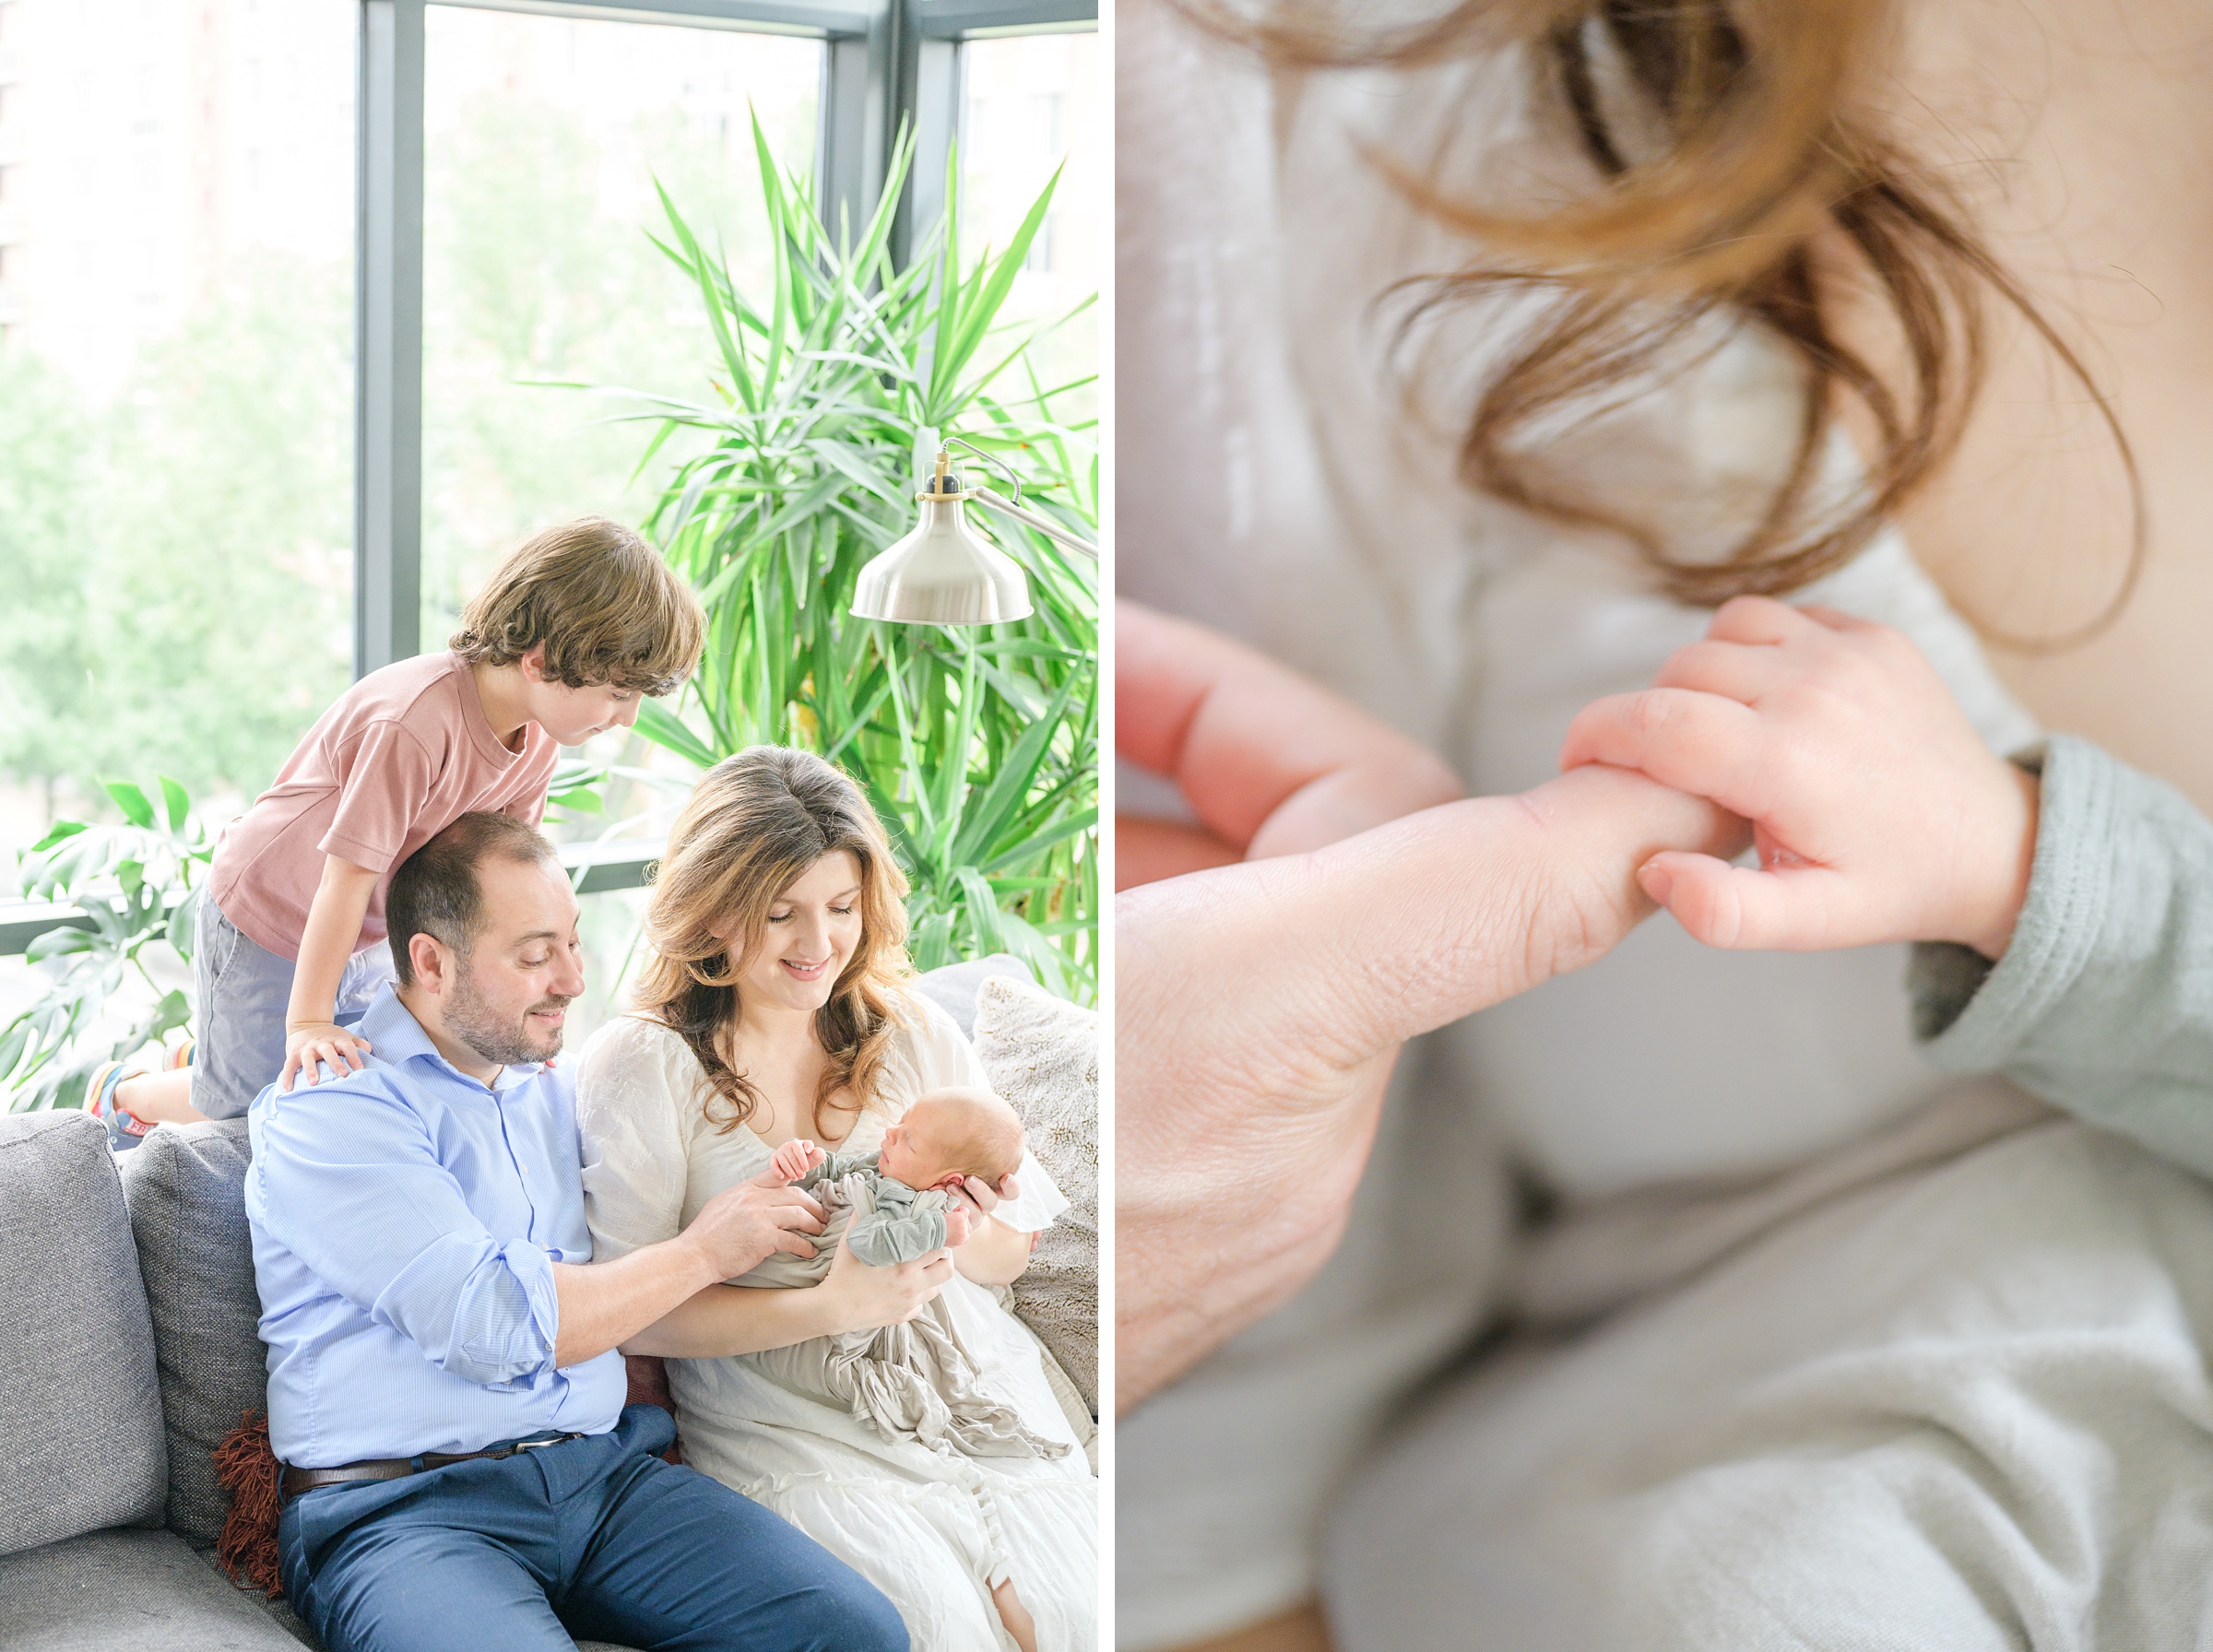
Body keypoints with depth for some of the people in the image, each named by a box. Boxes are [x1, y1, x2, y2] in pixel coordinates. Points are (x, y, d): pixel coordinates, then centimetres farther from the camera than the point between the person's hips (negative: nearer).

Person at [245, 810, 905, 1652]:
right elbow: (495, 1324, -15)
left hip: (604, 1471, 6)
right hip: (403, 1508, -6)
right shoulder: (327, 1109, -4)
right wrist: (700, 1252, -4)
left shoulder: (558, 1089, 20)